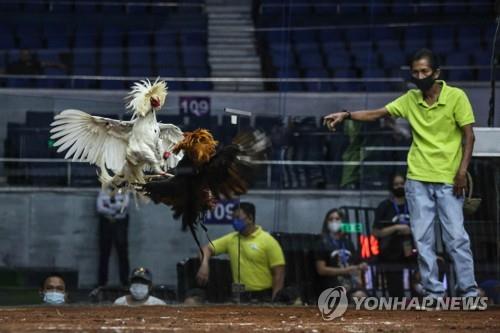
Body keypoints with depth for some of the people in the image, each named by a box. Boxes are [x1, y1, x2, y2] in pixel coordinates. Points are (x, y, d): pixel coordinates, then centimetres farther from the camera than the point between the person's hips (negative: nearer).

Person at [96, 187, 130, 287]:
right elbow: (100, 208, -6)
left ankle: (125, 281, 1)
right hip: (106, 223, 1)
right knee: (104, 252, 1)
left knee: (122, 252, -3)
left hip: (120, 223, -1)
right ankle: (102, 281, 5)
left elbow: (124, 206, -12)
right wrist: (114, 211, -10)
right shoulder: (103, 192, 7)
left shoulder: (124, 192, 5)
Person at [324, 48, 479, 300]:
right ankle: (433, 291, 8)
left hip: (448, 180, -4)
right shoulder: (411, 99, 6)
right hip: (418, 180, 4)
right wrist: (346, 115, -12)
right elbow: (377, 114, 3)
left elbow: (468, 135, -5)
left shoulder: (456, 97, -6)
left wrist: (462, 171, -14)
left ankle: (469, 290, -1)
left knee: (456, 236, -7)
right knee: (422, 238, 3)